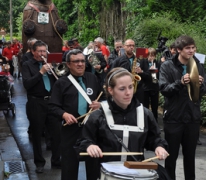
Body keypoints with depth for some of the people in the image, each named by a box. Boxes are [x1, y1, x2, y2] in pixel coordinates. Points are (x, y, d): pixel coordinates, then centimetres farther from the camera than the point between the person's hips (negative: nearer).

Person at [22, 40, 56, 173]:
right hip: (36, 103, -4)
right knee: (37, 133, 6)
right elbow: (27, 84, -16)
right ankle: (39, 162, 18)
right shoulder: (27, 65, -3)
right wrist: (40, 72, -21)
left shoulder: (49, 64, 12)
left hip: (51, 101, 4)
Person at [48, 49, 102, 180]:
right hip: (71, 129, -2)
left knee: (94, 162, 13)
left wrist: (100, 104, -5)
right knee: (69, 164, 4)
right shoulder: (61, 82, -1)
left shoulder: (93, 78, 8)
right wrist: (64, 114, -20)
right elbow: (53, 106, -3)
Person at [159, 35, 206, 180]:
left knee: (190, 155, 15)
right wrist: (180, 83, -29)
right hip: (173, 117, -3)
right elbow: (163, 89, -15)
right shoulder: (167, 66, -5)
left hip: (193, 117, 3)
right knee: (171, 155, 7)